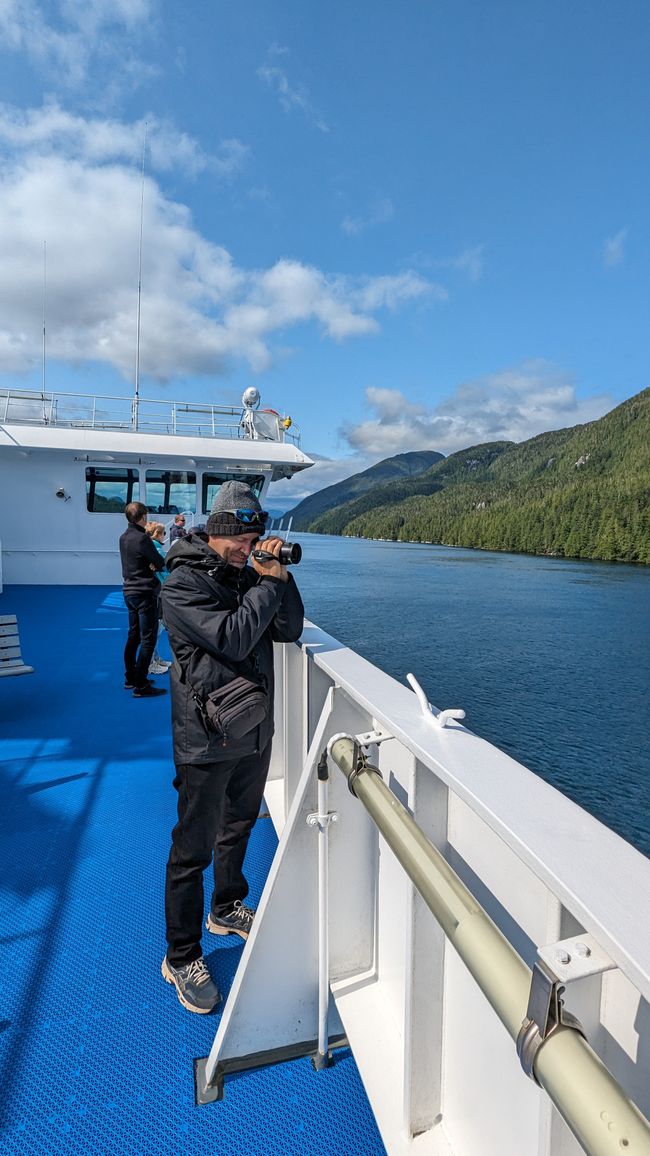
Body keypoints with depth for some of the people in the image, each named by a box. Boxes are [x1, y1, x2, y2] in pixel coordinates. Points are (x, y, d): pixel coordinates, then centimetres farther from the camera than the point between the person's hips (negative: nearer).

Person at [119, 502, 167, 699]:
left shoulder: (124, 537, 10)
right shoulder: (142, 538, -18)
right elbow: (160, 563, -13)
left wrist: (150, 563, -8)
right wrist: (155, 562, 8)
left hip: (130, 591, 9)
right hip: (145, 593, -9)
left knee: (133, 636, 17)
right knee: (148, 640, -5)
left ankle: (130, 678, 26)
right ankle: (140, 686, -4)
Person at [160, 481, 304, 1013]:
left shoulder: (248, 574, 4)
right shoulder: (183, 584, -16)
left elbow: (289, 631, -1)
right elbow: (233, 639, -27)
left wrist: (280, 576, -13)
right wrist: (269, 584, -19)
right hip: (208, 738, -7)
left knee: (238, 826, 25)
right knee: (193, 849, 7)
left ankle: (227, 909, 48)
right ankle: (181, 957, 27)